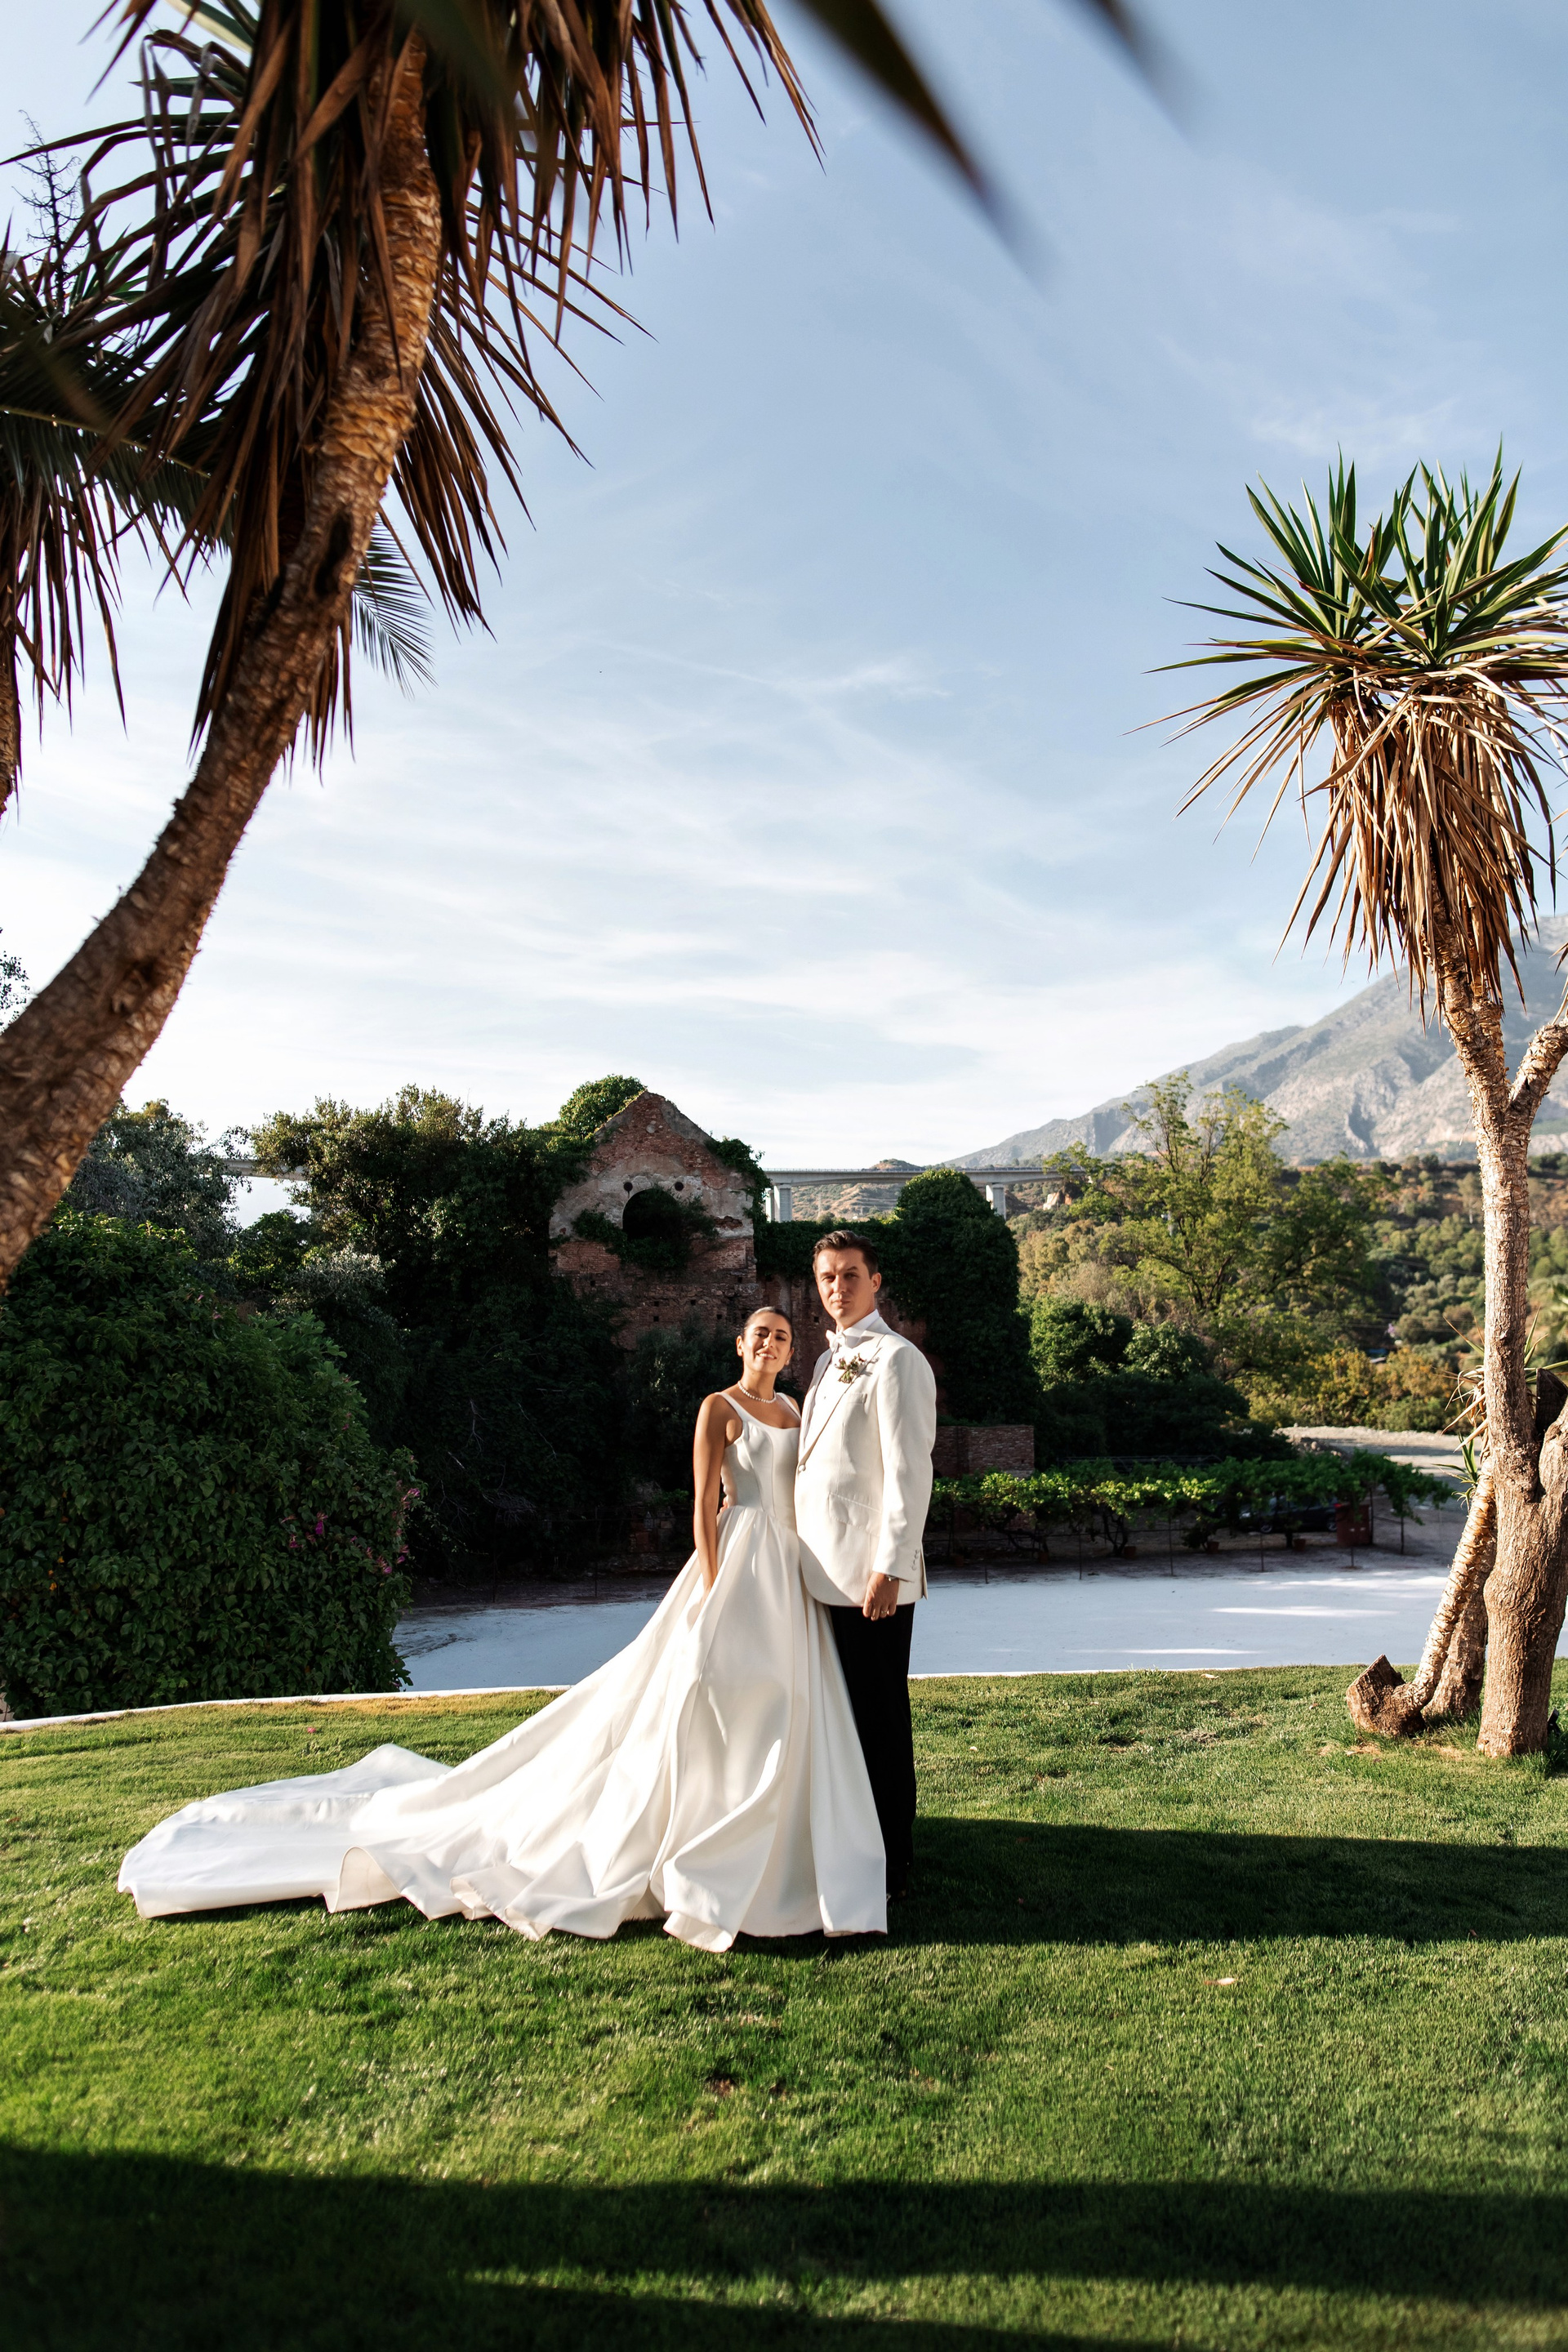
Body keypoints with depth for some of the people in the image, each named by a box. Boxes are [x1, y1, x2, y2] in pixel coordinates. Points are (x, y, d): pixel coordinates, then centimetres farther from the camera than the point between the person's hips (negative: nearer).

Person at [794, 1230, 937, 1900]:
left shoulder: (895, 1360, -10)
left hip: (871, 1574, -8)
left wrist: (889, 1568, -20)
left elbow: (909, 1472, -16)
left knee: (880, 1719, 1)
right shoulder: (830, 1360, 17)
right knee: (848, 1716, 16)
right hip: (827, 1570, 8)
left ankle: (890, 1866, 12)